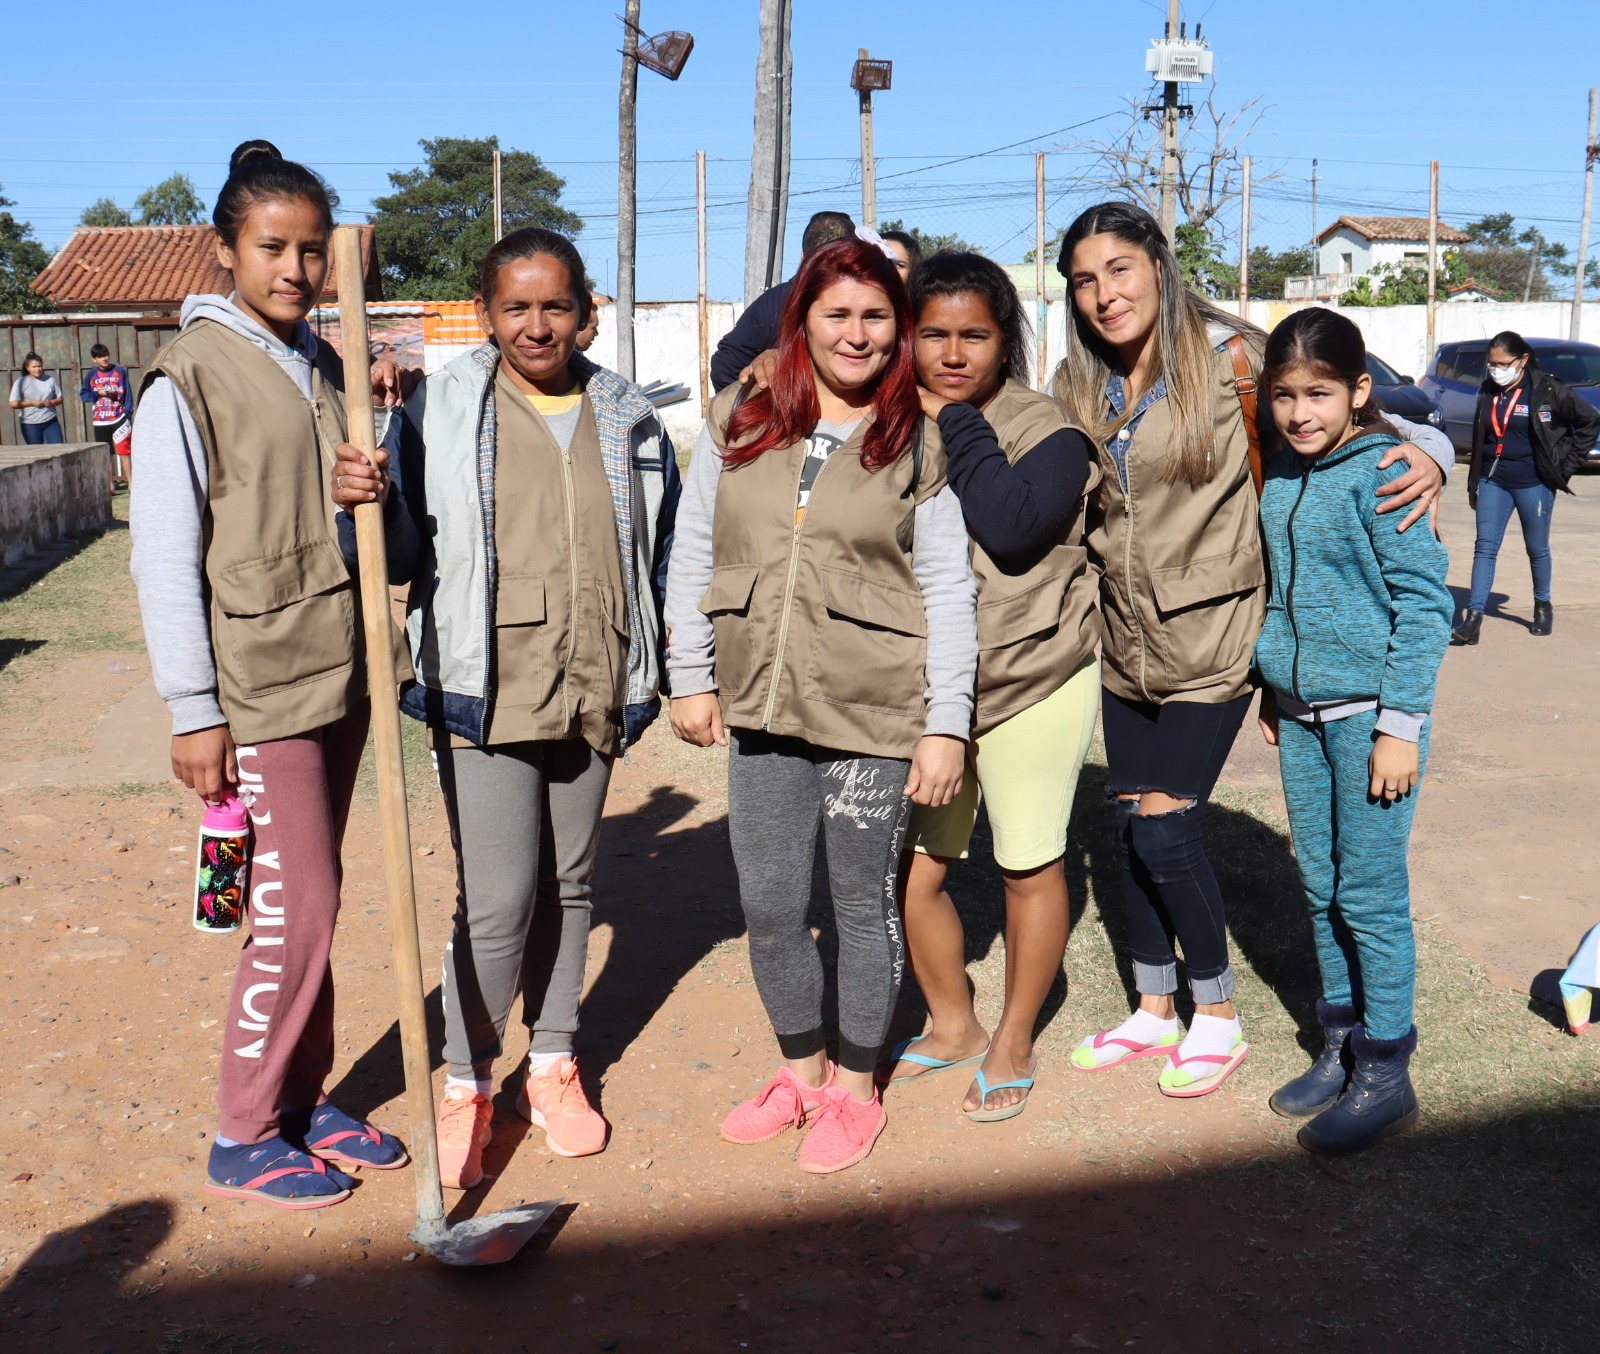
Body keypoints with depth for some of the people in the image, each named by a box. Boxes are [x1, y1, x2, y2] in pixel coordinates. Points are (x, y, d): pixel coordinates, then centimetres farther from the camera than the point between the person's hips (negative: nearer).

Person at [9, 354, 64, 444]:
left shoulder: (50, 380, 4)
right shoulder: (21, 382, -3)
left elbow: (60, 398, 11)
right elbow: (14, 404, -7)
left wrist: (52, 402, -10)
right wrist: (32, 403, -14)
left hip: (51, 422, 2)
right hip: (30, 425, -2)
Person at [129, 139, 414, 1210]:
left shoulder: (326, 369, 11)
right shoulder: (190, 377, -9)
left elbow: (383, 540, 13)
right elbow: (166, 557, -11)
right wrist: (194, 709, -14)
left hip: (339, 675, 6)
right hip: (258, 684, -6)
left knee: (310, 903, 13)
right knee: (297, 911, -4)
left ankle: (305, 1099, 27)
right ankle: (245, 1141, 12)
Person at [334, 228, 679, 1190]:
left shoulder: (628, 417, 6)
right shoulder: (442, 412, -3)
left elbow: (662, 550, 14)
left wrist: (658, 670, 8)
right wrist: (362, 502, -22)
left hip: (594, 688, 4)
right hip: (487, 687, -4)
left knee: (569, 883, 15)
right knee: (497, 898, -6)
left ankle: (554, 1066, 30)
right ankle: (468, 1085, 14)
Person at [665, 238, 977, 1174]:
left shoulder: (917, 445, -1)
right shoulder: (739, 424, 5)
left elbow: (948, 590, -3)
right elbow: (692, 557, 9)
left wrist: (946, 726, -7)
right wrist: (692, 677, 5)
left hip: (875, 714, -3)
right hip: (762, 711, 3)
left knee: (864, 904, 10)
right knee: (769, 908, 11)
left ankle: (856, 1087, 29)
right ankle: (802, 1069, 34)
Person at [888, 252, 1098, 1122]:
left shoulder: (1046, 432, -11)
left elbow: (1010, 527, -28)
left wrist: (958, 425, -19)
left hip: (1031, 689, -4)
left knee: (1029, 869, 10)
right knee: (910, 869, 8)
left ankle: (1013, 1044, 30)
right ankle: (951, 1027, 34)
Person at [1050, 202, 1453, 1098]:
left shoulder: (1232, 360, -12)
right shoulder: (1078, 386, 4)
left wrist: (1428, 454, -23)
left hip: (1211, 643, -5)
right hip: (1126, 647, 6)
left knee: (1165, 832, -5)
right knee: (1132, 832, 12)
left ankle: (1219, 1016, 18)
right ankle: (1155, 1011, 31)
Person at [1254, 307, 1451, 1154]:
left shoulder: (1380, 472, -13)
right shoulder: (1278, 474, 8)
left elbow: (1425, 600, -14)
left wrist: (1400, 725, -16)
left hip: (1369, 710, -7)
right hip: (1300, 711, 7)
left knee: (1369, 895, -1)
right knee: (1321, 889, 13)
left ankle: (1385, 1075, 12)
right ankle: (1340, 1046, 27)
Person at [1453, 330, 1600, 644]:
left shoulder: (1546, 389, -9)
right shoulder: (1488, 391, 5)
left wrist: (1568, 463, -3)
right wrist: (1473, 485, 13)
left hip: (1534, 484, -3)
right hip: (1493, 482, 3)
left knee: (1537, 549, 11)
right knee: (1484, 547, -5)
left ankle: (1543, 607, 31)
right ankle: (1473, 618, -10)